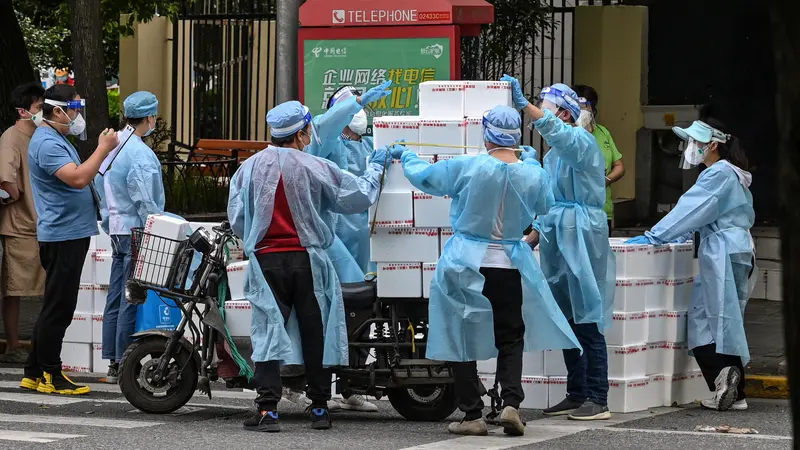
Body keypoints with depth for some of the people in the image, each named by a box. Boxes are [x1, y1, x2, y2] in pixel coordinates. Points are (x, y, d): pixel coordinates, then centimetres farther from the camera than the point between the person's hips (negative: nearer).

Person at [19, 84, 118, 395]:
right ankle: (49, 375, -1)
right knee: (58, 309, -6)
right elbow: (77, 178, -28)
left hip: (71, 234, 11)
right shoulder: (47, 143, -17)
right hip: (62, 236, -11)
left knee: (57, 308, 14)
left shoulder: (58, 139, 18)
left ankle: (34, 372, 19)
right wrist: (103, 149, -22)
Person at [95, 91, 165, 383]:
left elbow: (101, 191, 19)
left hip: (116, 230, 9)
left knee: (116, 298, 10)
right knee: (132, 300, -6)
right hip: (136, 231, -9)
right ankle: (125, 364, -6)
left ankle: (113, 362, 13)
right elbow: (144, 201, -19)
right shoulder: (140, 153, -16)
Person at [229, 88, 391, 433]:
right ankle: (319, 408, 15)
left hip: (266, 261, 1)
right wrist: (375, 168, 19)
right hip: (306, 261, -1)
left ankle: (268, 408, -13)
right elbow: (359, 196, 1)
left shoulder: (249, 168, -1)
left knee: (268, 331, -2)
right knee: (314, 333, 9)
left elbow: (237, 219, 4)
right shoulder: (315, 168, -8)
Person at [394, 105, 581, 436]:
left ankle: (473, 415, 7)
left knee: (463, 336, 7)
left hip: (467, 263, -2)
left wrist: (406, 156, 23)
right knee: (510, 337, 14)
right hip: (510, 265, 2)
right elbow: (544, 206, 16)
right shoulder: (532, 174, -6)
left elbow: (423, 177, 1)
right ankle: (511, 403, -4)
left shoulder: (467, 167, -14)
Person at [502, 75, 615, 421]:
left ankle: (598, 400, -8)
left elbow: (557, 133, -31)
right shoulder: (553, 154, 19)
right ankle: (576, 395, 16)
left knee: (587, 321, -9)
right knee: (567, 321, 10)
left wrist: (523, 105, -39)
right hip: (557, 240, 9)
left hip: (581, 238, -9)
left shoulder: (581, 142, -8)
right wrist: (532, 238, 20)